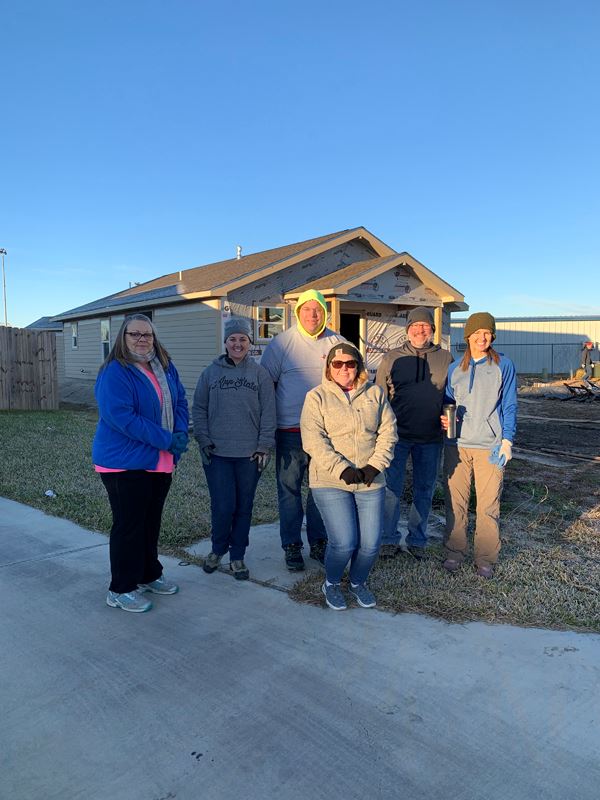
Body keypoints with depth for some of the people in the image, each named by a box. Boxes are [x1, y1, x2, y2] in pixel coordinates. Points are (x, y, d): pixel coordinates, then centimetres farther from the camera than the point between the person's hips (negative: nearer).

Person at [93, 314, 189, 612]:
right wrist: (167, 440, -22)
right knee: (128, 525, 2)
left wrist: (181, 432, -9)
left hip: (160, 462, 7)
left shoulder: (165, 367, 7)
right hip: (125, 463, -7)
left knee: (151, 521, 18)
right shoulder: (114, 373, -16)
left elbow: (180, 401, 10)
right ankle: (121, 590, 17)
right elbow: (122, 417, -24)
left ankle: (150, 575, 35)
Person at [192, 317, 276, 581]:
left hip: (249, 454, 0)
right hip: (217, 453, 0)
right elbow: (199, 409, 7)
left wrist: (264, 447, -5)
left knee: (244, 507, 9)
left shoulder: (260, 373, 2)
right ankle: (218, 549, 26)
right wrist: (203, 440, -2)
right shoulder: (211, 372, 4)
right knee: (222, 506, -1)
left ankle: (237, 556, 26)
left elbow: (268, 413, 0)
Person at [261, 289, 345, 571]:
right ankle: (291, 546, 19)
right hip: (290, 430, -2)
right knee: (289, 489, 5)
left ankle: (318, 542, 27)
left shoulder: (336, 342, 4)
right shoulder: (282, 342, -3)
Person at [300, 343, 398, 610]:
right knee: (344, 542, -11)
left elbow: (388, 433, 5)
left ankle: (358, 582, 33)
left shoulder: (375, 393, 10)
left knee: (371, 543, 1)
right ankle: (331, 583, 21)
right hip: (330, 482, -3)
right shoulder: (317, 397, 0)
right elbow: (313, 440, -9)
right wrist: (342, 469, -18)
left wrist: (375, 466, -8)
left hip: (370, 482, 3)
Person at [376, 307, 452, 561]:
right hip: (397, 435, -1)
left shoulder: (445, 358, 5)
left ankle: (417, 540, 27)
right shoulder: (392, 358, 3)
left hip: (431, 439, 2)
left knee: (424, 491, 12)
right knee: (391, 489, 2)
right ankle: (389, 540, 17)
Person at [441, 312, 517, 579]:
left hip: (490, 446, -2)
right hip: (457, 444, 2)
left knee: (488, 505, 1)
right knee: (455, 502, 6)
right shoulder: (454, 368, 10)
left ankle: (486, 558, 16)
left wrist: (507, 441, -6)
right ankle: (454, 552, 21)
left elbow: (509, 406, 2)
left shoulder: (504, 366, 3)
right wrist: (445, 418, -4)